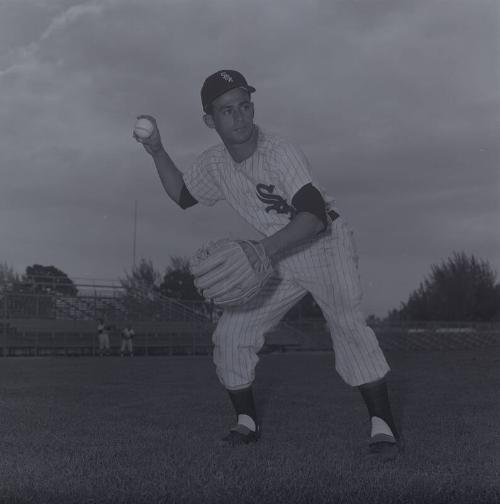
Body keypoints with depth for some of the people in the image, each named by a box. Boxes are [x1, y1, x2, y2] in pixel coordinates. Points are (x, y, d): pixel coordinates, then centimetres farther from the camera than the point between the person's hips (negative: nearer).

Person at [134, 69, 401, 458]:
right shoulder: (214, 164, -4)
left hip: (326, 246, -6)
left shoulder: (280, 152, -25)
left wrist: (264, 249, -48)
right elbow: (182, 196, 15)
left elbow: (315, 216, -37)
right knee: (230, 334, -1)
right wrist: (158, 153, 3)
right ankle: (247, 421, 16)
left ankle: (382, 424, -17)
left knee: (349, 325, -26)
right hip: (277, 258, 6)